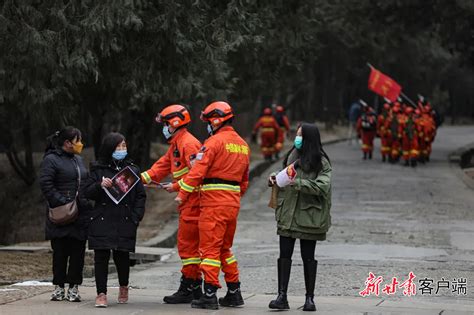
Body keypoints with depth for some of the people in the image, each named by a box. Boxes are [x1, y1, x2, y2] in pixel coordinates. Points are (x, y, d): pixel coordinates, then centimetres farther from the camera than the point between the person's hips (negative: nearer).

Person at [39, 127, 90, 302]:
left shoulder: (78, 160, 18)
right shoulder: (51, 160, -5)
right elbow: (46, 185, -13)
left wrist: (87, 204, 10)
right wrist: (62, 204, -19)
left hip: (81, 214, 6)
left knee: (78, 252, 3)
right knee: (60, 252, -1)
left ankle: (73, 288, 7)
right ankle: (59, 288, 8)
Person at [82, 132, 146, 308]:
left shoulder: (132, 169, 9)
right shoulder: (98, 170, 6)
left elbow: (141, 196, 9)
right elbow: (87, 193, 4)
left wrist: (136, 216, -3)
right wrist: (100, 186, -15)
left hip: (125, 222, 1)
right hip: (102, 221, -1)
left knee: (122, 256, 4)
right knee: (101, 257, -4)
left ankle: (123, 287, 30)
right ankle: (101, 294, 0)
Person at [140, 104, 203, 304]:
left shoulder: (189, 144, -15)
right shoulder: (175, 145, 19)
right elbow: (163, 166, 18)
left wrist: (176, 187, -18)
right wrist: (142, 178, 6)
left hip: (193, 203, -11)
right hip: (187, 204, 11)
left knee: (187, 244, -7)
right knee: (191, 244, 14)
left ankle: (188, 288, -4)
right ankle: (195, 287, 20)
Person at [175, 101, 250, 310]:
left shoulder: (215, 142, -11)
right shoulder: (242, 145, 15)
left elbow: (197, 171, -14)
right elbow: (244, 179, 20)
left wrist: (182, 195, -8)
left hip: (214, 202, -8)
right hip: (233, 203, 8)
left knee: (210, 247, -6)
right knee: (225, 248, 17)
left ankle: (210, 294, -9)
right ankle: (234, 293, 18)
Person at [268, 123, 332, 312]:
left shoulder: (321, 162, -5)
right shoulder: (293, 156, 12)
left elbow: (322, 186, -17)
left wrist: (297, 183, -23)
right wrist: (275, 178, 3)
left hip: (308, 216, -5)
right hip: (288, 215, 5)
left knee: (308, 257, 3)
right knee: (285, 255, -2)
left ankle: (310, 298, 10)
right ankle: (282, 296, -3)